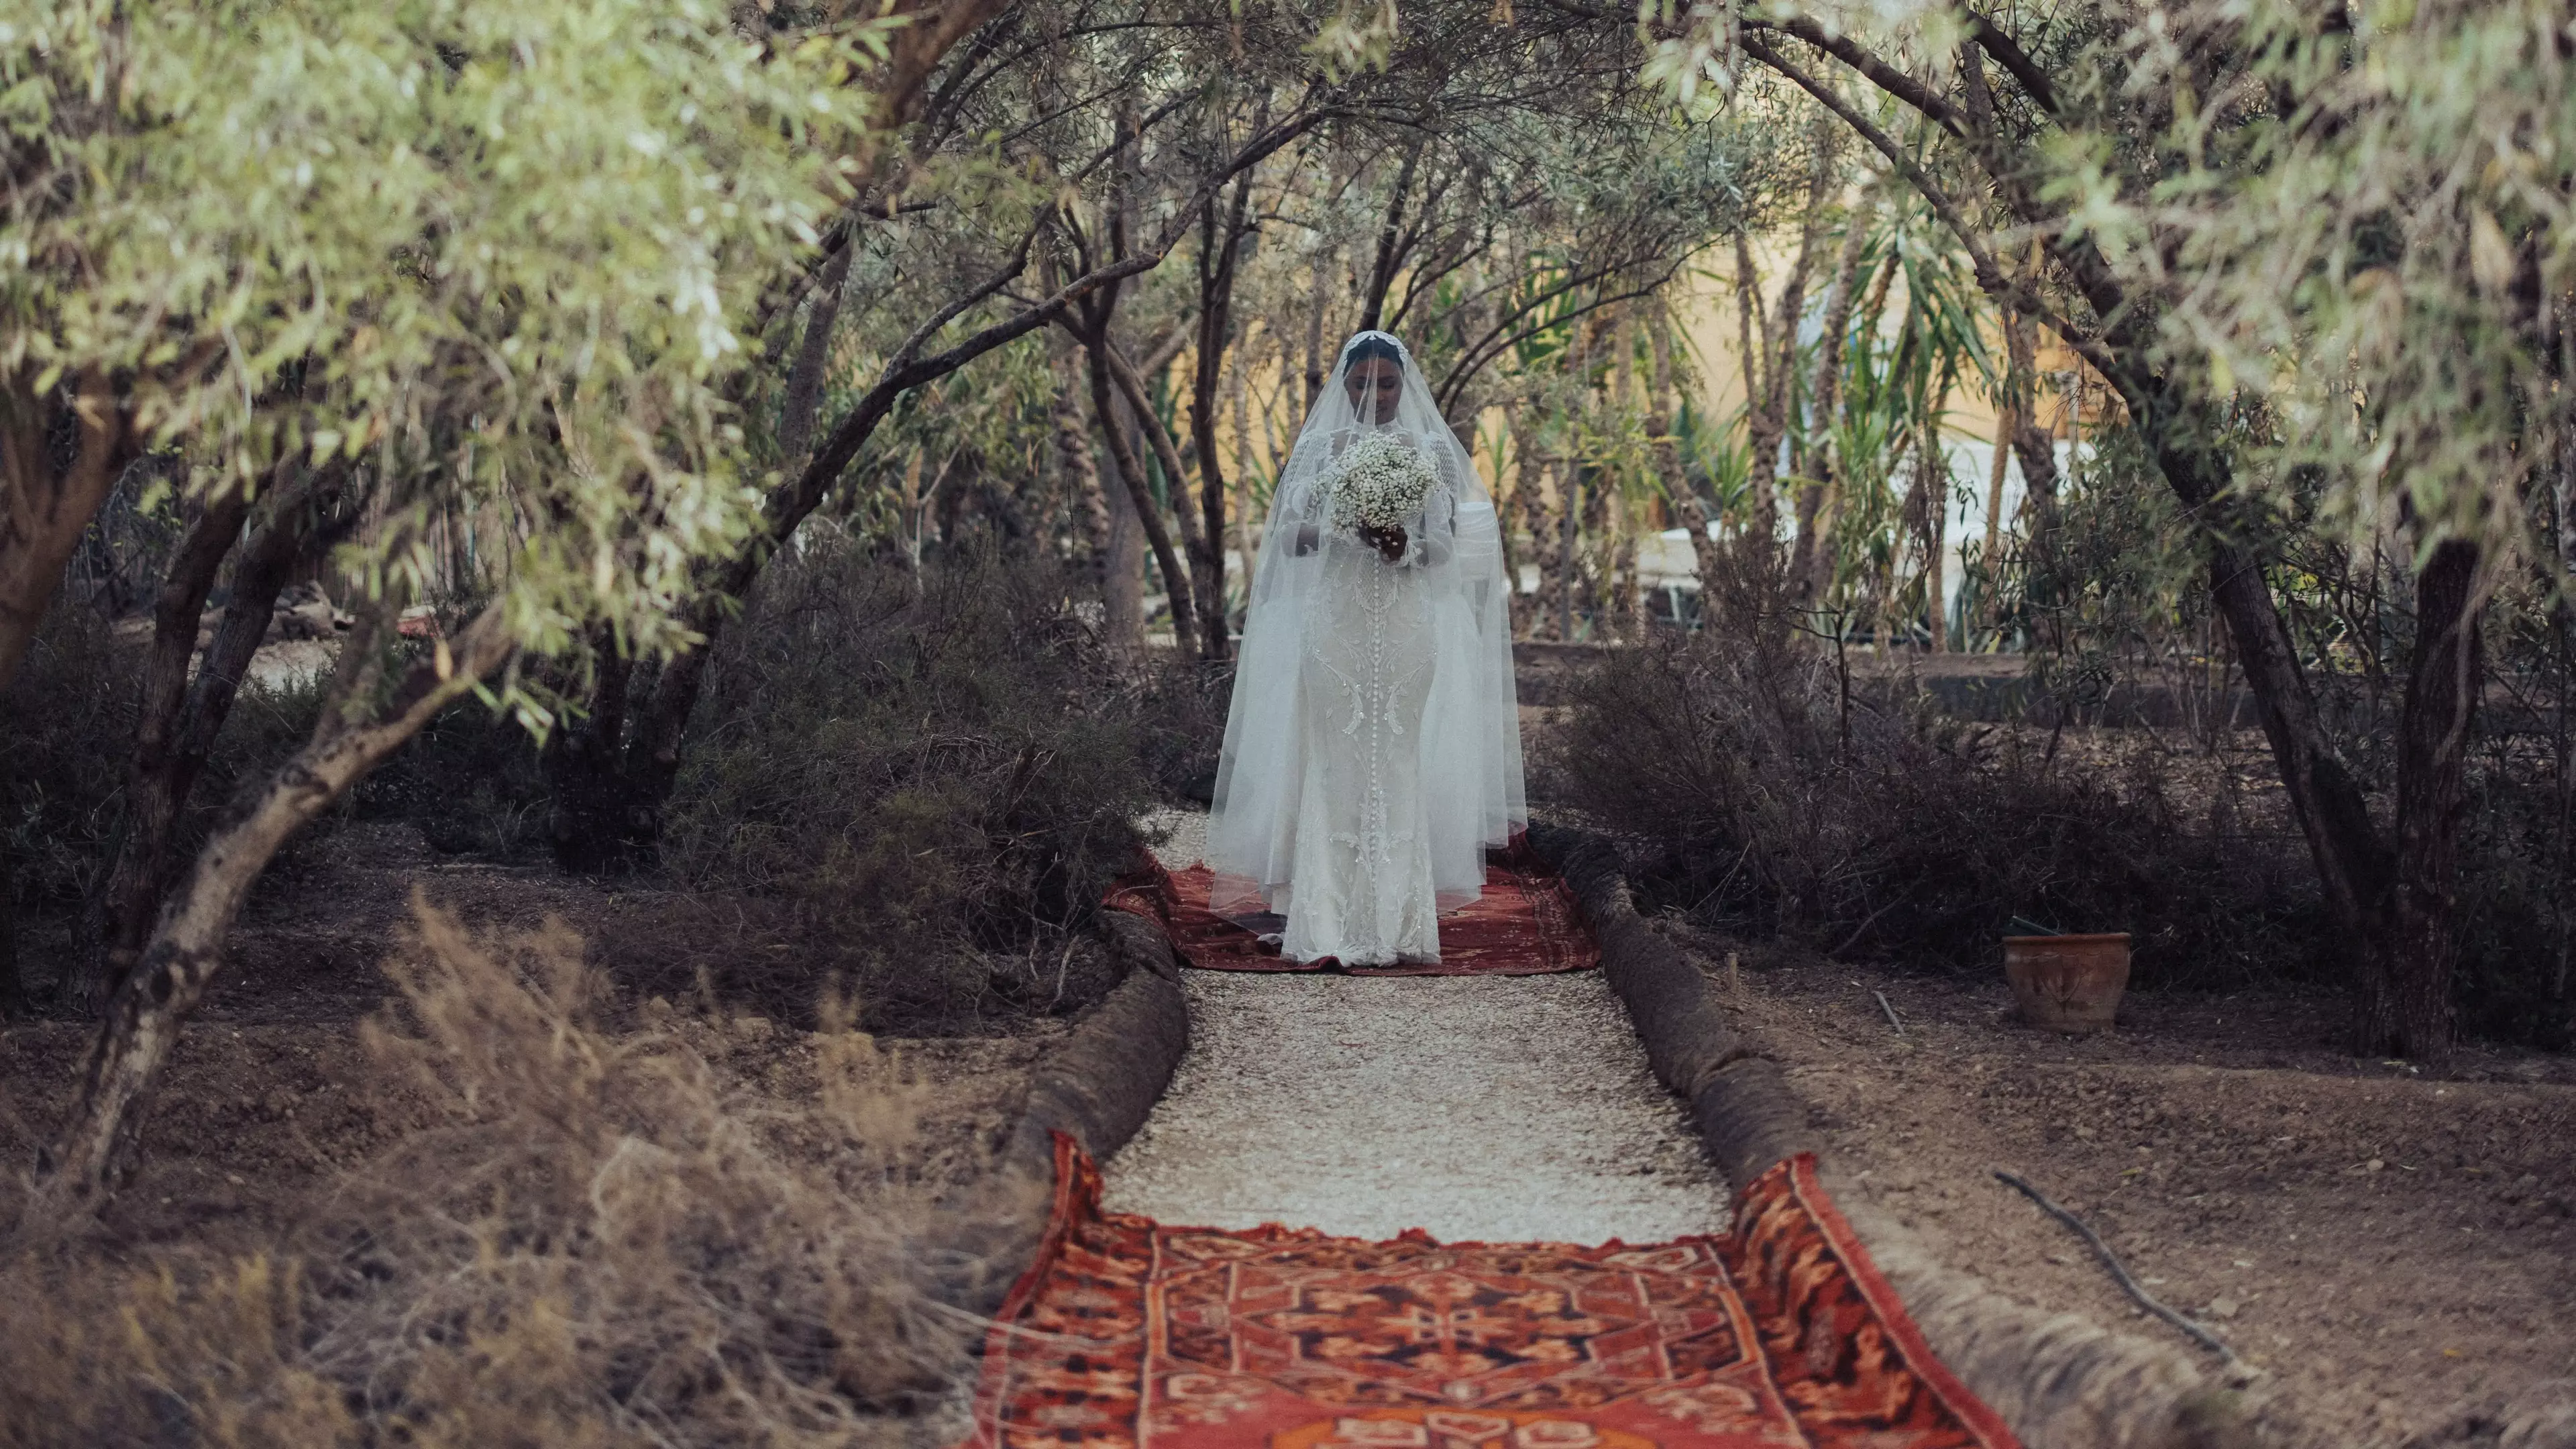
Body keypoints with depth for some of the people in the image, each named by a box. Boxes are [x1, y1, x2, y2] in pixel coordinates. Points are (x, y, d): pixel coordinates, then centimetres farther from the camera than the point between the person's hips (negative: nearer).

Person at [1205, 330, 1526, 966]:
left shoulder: (1432, 452, 8)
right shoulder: (1316, 448, 8)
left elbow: (1447, 546, 4)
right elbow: (1286, 538, 3)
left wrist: (1407, 545, -19)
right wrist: (1345, 529, -16)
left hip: (1405, 627, 0)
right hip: (1333, 623, 0)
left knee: (1396, 767, -1)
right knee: (1331, 767, -4)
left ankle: (1396, 928, 2)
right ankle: (1329, 927, -2)